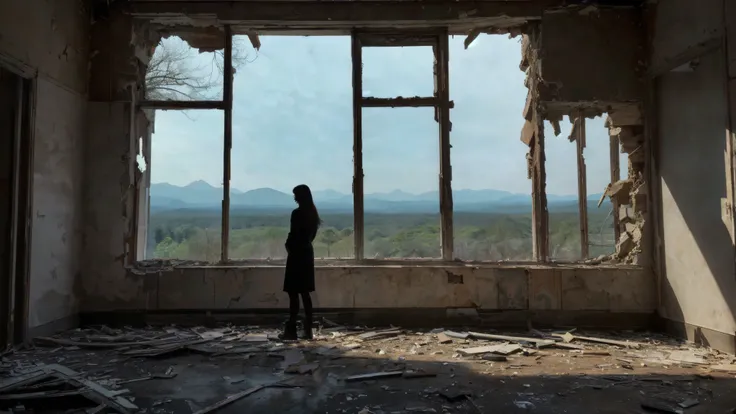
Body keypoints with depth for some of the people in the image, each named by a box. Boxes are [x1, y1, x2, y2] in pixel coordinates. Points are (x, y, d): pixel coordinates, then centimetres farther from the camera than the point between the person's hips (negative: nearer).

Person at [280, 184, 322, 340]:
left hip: (296, 254, -8)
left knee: (293, 293, -3)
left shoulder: (297, 213, -16)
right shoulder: (313, 213, 9)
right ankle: (308, 329, 13)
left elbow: (293, 234, -14)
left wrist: (289, 247, 3)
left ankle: (291, 330, 1)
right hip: (307, 252, 8)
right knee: (305, 292, 11)